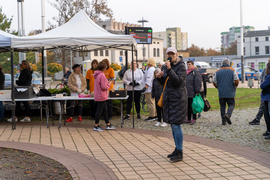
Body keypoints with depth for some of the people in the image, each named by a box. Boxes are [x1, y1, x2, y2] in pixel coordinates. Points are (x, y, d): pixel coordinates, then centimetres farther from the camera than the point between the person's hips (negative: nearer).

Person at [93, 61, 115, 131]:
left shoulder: (97, 75, 11)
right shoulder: (102, 75, -20)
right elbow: (104, 87, -22)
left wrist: (107, 82, 12)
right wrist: (109, 83, -7)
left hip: (98, 96, 10)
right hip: (101, 96, -10)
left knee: (104, 110, 15)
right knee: (99, 110, -1)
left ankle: (108, 125, 22)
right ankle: (96, 126, 7)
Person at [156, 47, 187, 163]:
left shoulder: (181, 66, -8)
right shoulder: (168, 66, 16)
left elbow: (178, 81, -21)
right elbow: (164, 83, 20)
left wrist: (169, 69, -26)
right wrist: (160, 77, -1)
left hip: (178, 98, -8)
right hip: (169, 98, 8)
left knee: (176, 124, -12)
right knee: (173, 125, 12)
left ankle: (179, 153, -8)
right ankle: (177, 149, 20)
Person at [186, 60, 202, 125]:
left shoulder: (196, 72, -8)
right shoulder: (186, 72, 16)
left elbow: (198, 82, -13)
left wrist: (197, 91, -17)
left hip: (192, 93, -7)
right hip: (186, 93, 7)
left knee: (193, 107, -1)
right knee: (188, 107, 11)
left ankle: (194, 119, 7)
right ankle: (188, 119, 18)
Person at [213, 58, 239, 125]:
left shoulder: (218, 72, 4)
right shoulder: (232, 71, -1)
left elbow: (214, 83, 4)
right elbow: (236, 81, -8)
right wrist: (234, 87, 11)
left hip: (221, 93, 2)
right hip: (230, 93, -2)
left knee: (222, 106, 10)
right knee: (231, 105, 6)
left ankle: (223, 120, 7)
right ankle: (228, 115, -22)